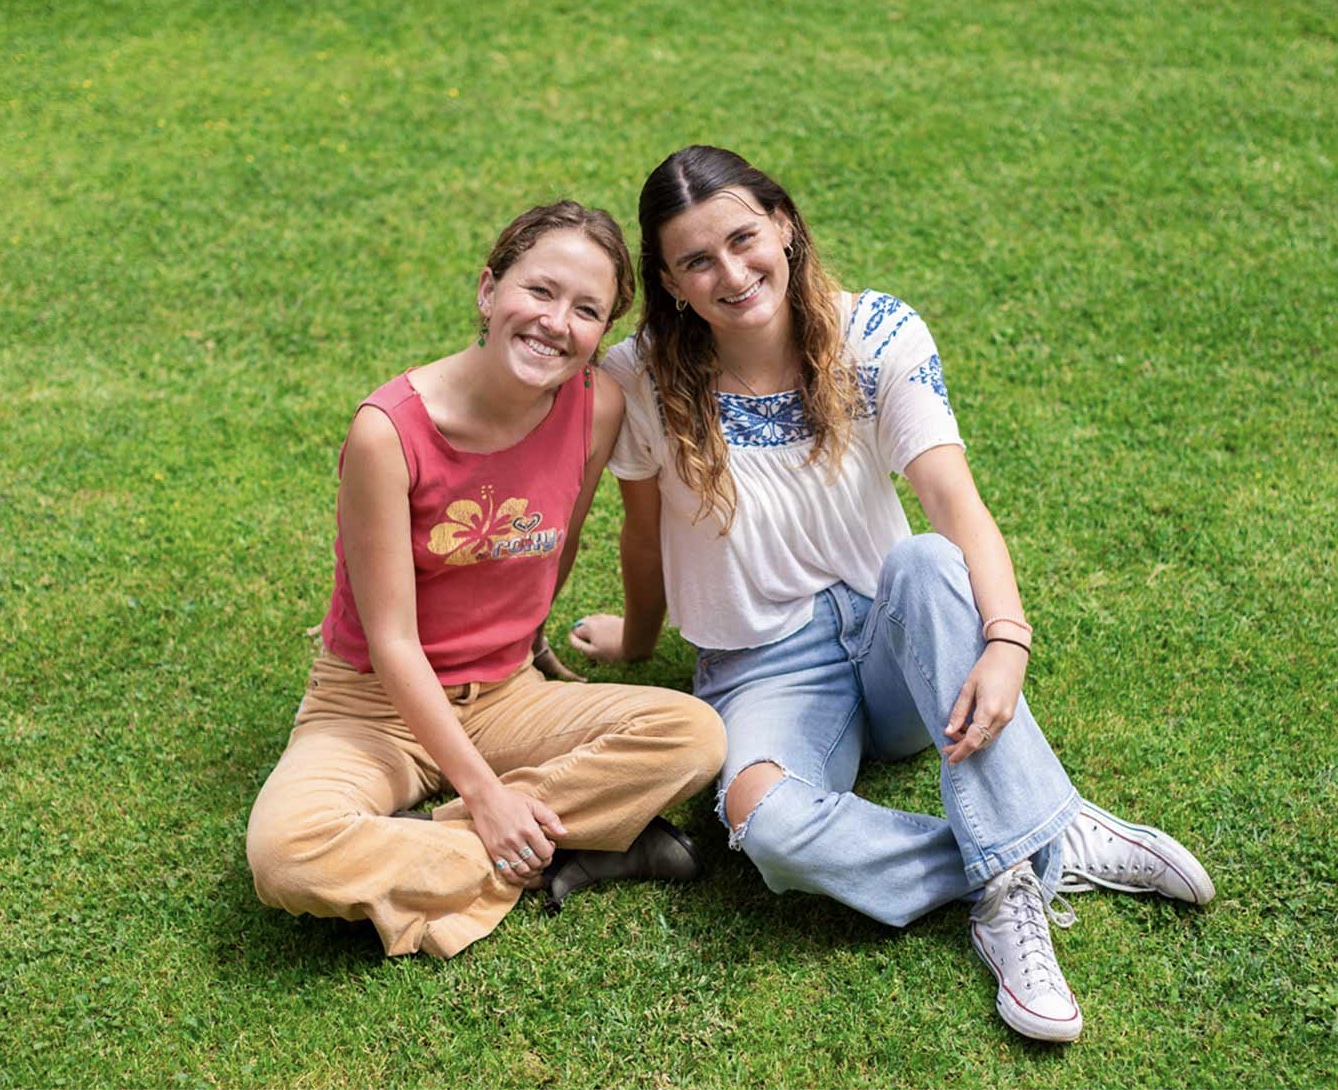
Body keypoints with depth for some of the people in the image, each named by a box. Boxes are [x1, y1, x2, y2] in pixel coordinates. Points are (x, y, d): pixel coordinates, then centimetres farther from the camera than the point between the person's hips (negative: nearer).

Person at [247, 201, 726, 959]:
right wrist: (484, 792, -20)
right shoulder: (391, 430, -22)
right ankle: (560, 857, -15)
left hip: (504, 698, 4)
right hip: (375, 704, -4)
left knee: (695, 733, -21)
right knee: (288, 852, -33)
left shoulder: (597, 406, -10)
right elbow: (391, 641, -19)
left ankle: (411, 844, -17)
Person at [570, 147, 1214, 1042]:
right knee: (764, 820, -36)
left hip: (892, 646, 1)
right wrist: (638, 639, 19)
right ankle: (1058, 844, -25)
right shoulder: (644, 380, -12)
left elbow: (958, 504, -22)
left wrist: (1005, 640, -37)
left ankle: (1011, 878, -34)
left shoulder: (878, 336, -11)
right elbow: (645, 531, 5)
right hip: (765, 673, -1)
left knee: (927, 562, -36)